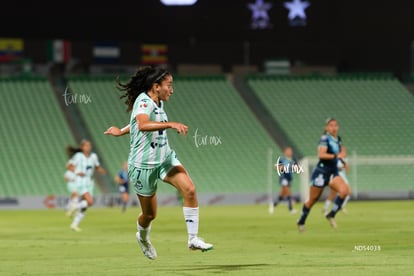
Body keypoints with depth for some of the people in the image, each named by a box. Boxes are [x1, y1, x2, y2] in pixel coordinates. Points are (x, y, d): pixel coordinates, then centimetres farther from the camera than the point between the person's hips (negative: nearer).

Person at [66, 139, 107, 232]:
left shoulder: (93, 156, 5)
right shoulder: (78, 156, -9)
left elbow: (98, 167, 16)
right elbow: (69, 166, -4)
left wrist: (102, 171, -6)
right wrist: (77, 172, -20)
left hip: (90, 183, 6)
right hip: (81, 182, -6)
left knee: (84, 206, 5)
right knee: (90, 201, -23)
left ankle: (74, 224, 16)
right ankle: (75, 207, 0)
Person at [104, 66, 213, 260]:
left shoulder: (158, 102, 5)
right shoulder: (144, 102, -22)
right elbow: (142, 125, -44)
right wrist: (171, 124, -52)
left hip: (165, 158, 7)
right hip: (143, 165, -7)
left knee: (189, 189, -17)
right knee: (150, 214, 8)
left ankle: (193, 239, -12)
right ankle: (143, 237, 43)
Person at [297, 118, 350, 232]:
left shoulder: (338, 139, 8)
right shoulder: (325, 139, -14)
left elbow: (343, 152, 27)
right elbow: (321, 154, -28)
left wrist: (343, 154, 4)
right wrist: (336, 156, -35)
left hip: (333, 173, 6)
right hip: (321, 172, -6)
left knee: (344, 190, -20)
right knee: (313, 200, 4)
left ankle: (331, 215, -7)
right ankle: (301, 222, 25)